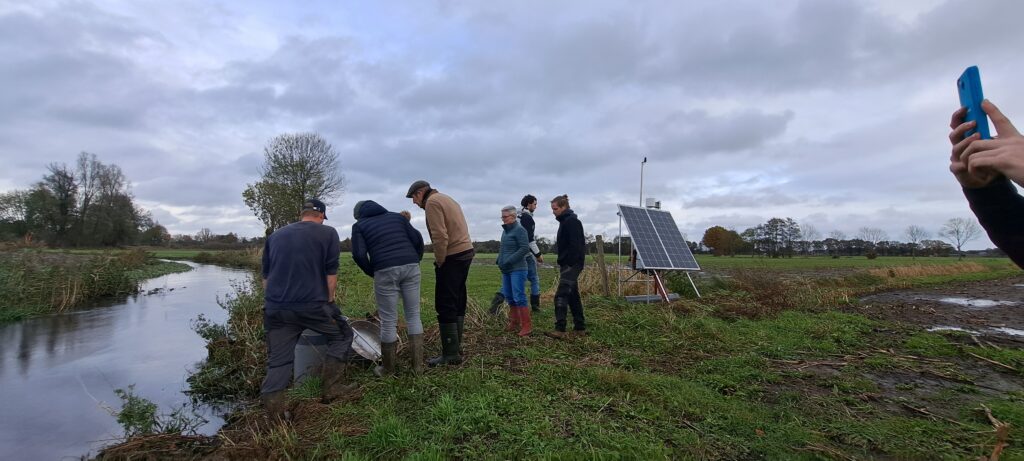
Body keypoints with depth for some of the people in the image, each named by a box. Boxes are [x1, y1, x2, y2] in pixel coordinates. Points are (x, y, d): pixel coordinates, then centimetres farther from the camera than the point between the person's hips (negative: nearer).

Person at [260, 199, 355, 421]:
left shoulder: (275, 236, 18)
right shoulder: (328, 233, 3)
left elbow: (265, 276, 22)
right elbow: (331, 273, -2)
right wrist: (328, 302, 8)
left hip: (275, 308, 4)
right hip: (313, 304, -4)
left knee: (278, 361, 11)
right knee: (342, 336, 16)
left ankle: (274, 409, 4)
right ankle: (331, 388, 14)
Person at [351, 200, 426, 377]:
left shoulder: (359, 225, 14)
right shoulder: (397, 216, 21)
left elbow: (359, 254, -2)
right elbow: (417, 239, 9)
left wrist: (371, 272, 13)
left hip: (386, 271, -3)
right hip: (410, 267, 3)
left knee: (388, 321, 8)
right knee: (413, 316, 13)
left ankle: (388, 369, 22)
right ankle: (418, 365, 16)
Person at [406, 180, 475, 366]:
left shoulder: (432, 202, -8)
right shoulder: (446, 199, 22)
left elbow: (440, 236, -20)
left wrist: (440, 261, -8)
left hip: (452, 257, -10)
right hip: (466, 251, 10)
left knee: (445, 306, -5)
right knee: (458, 302, 14)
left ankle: (451, 354, 0)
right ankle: (456, 346, 23)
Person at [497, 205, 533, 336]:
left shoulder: (519, 230, -11)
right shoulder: (505, 230, 14)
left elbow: (525, 248, -17)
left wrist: (509, 261, -19)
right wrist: (499, 260, 9)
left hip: (517, 269, -8)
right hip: (506, 270, 8)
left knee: (519, 297, -8)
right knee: (509, 297, 13)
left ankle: (527, 325, 0)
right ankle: (514, 323, 24)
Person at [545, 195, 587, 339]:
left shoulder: (572, 221, -14)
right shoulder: (565, 221, 17)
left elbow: (575, 246, -21)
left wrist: (569, 264, -22)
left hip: (571, 264, -10)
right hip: (568, 264, 10)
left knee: (561, 295, -15)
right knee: (573, 295, 13)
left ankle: (560, 330, -16)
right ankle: (580, 327, 21)